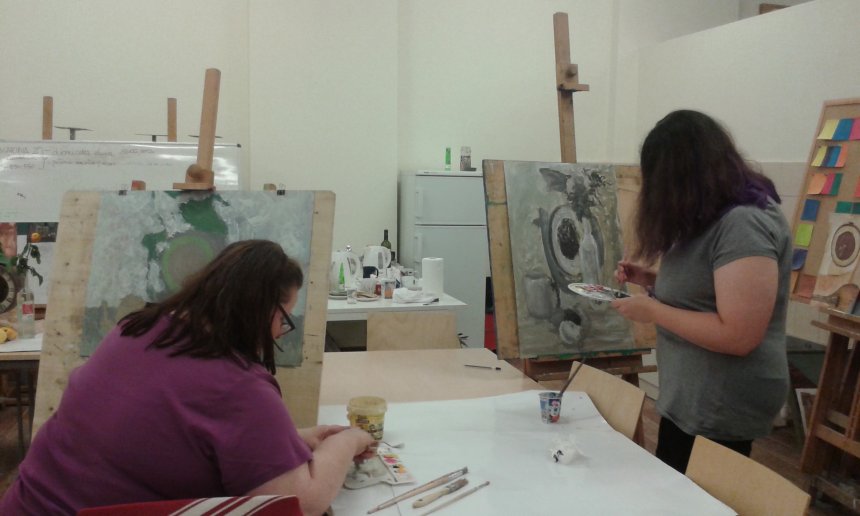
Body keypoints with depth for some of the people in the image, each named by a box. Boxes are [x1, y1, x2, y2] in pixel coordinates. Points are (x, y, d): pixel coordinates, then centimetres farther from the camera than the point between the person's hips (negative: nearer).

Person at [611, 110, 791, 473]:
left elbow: (737, 336, -27)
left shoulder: (744, 224, -22)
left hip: (723, 404, -10)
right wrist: (652, 280, 5)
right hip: (690, 395, 10)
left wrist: (653, 310, -19)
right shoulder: (711, 220, 10)